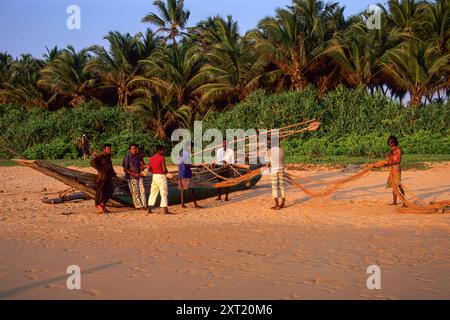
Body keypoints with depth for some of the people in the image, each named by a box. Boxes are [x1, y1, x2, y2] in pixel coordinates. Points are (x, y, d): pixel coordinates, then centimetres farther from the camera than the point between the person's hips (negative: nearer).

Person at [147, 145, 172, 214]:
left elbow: (148, 169, 9)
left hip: (154, 176, 7)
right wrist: (166, 172, 4)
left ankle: (149, 209, 15)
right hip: (161, 176, -7)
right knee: (164, 193, -2)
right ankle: (165, 210, -4)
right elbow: (164, 169, -16)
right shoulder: (162, 158, -13)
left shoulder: (151, 158, 7)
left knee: (153, 193, 14)